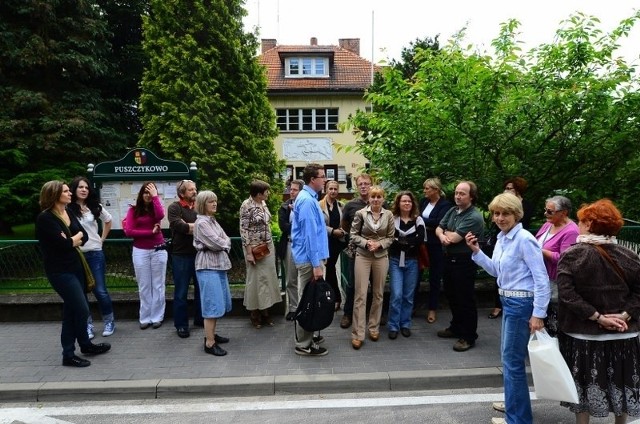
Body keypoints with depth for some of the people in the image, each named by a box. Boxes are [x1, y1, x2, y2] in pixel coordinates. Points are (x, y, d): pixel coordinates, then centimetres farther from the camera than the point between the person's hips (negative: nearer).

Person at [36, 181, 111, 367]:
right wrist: (76, 238, -5)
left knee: (71, 310, 14)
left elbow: (85, 237, 4)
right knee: (81, 309, -6)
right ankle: (86, 345, 13)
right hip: (60, 271, -8)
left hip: (75, 266, 8)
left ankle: (68, 354, 26)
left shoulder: (69, 214, 9)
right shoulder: (45, 218, -15)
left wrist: (70, 240, -12)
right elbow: (62, 243, -23)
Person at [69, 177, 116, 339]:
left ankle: (109, 321, 19)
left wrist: (102, 239, 13)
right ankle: (87, 325, 22)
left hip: (95, 254, 1)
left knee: (100, 290, 3)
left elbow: (108, 221, 19)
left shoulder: (95, 207, 4)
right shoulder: (67, 209, -8)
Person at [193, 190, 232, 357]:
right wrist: (225, 243, 2)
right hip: (208, 266, -9)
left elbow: (225, 239, 15)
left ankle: (211, 334, 28)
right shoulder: (201, 222, -12)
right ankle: (209, 343, 1)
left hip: (218, 264, 10)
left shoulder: (212, 220, 16)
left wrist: (223, 244, -5)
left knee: (219, 301, 15)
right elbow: (216, 243, -17)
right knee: (212, 303, -7)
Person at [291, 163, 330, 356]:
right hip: (309, 258, -10)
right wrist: (316, 264, -23)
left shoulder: (308, 197, 14)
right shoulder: (307, 200, -19)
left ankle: (306, 337, 30)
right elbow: (310, 234, -23)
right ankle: (304, 345, 9)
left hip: (308, 257, 10)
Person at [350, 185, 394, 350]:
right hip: (363, 256, -2)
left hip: (381, 256, 2)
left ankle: (374, 327, 28)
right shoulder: (360, 213, -5)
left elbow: (390, 237, 4)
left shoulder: (388, 215, 0)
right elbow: (353, 235, -2)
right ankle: (357, 334, 2)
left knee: (378, 294, 12)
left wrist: (379, 244, -13)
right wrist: (366, 242, -16)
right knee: (360, 294, -3)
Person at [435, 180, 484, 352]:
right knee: (452, 296, 19)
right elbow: (438, 229, 10)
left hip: (464, 262, -8)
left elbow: (454, 238, -22)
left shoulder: (474, 217, -19)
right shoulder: (452, 211, 7)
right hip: (449, 259, 8)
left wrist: (446, 232, -1)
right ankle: (456, 327, 36)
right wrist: (442, 236, -13)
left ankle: (468, 336, 12)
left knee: (465, 299, 1)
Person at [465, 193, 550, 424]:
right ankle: (515, 401, 41)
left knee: (512, 361, 0)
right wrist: (476, 251, 3)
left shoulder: (524, 239, -19)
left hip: (521, 303, -9)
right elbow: (496, 270, 15)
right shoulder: (502, 238, 7)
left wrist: (538, 314, -19)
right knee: (507, 355, 22)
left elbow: (542, 279, -19)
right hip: (508, 301, 9)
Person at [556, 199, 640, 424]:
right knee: (621, 382, 21)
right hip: (621, 334, 4)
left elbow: (566, 293, -23)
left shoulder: (572, 255, -14)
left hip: (583, 334, -3)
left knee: (584, 384, 13)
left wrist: (596, 316, -17)